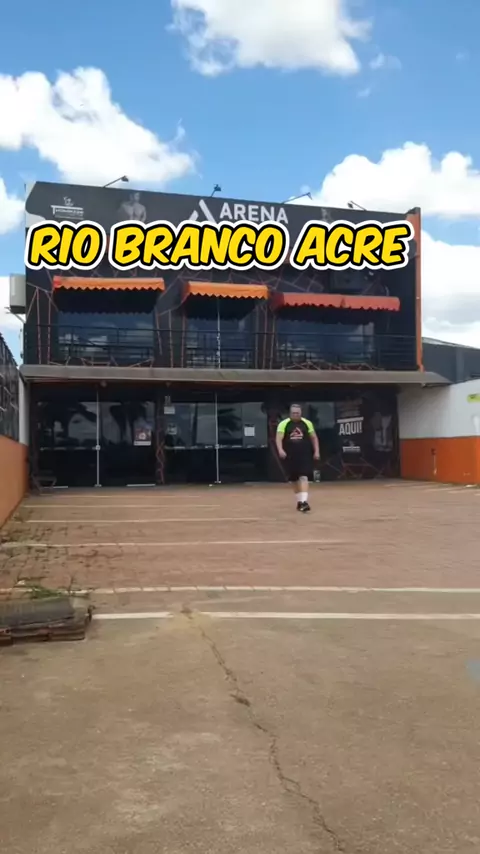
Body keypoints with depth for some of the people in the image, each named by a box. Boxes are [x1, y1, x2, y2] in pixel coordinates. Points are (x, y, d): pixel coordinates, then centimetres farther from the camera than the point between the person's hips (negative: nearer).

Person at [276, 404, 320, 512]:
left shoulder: (307, 423, 3)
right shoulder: (284, 423, -2)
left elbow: (314, 437, 10)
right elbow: (279, 438, -9)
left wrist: (317, 451, 1)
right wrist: (280, 450, -26)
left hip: (304, 455, -1)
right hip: (290, 456, 1)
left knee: (303, 477, -15)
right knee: (294, 479, 10)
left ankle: (304, 501, -22)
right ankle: (299, 501, 26)